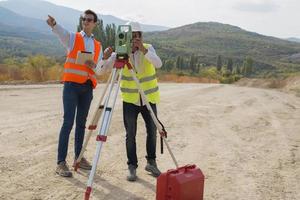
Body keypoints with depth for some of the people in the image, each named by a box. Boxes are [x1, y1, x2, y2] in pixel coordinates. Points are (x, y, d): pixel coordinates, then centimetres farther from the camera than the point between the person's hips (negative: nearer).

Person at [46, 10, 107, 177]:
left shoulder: (98, 46, 16)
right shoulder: (72, 38, 5)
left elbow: (100, 70, 12)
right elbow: (61, 32, -20)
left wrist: (94, 66, -12)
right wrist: (54, 24, -43)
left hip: (88, 87, 4)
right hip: (72, 85, -4)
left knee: (81, 123, 8)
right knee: (68, 122, -9)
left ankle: (78, 157, 18)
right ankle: (61, 162, -7)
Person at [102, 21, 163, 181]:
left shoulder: (148, 48, -6)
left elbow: (158, 64, -25)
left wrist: (143, 50, -36)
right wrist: (106, 57, -33)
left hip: (149, 98, 1)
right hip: (130, 99, 0)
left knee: (152, 131, 8)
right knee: (130, 134, 1)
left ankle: (151, 162, 27)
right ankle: (132, 166, 14)